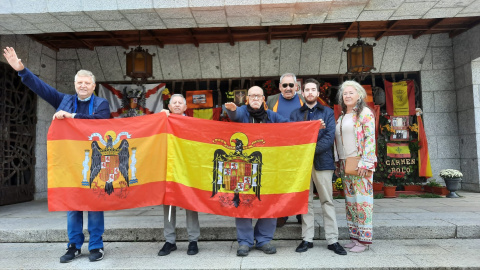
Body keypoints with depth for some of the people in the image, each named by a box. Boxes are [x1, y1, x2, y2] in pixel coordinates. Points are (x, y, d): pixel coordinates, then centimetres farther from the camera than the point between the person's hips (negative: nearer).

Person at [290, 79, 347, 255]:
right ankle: (307, 239, 14)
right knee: (306, 201, 6)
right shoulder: (295, 114, 14)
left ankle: (333, 240, 10)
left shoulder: (327, 112, 10)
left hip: (322, 161, -1)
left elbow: (330, 136, -3)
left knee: (327, 201, 3)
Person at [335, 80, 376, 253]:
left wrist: (365, 162, -18)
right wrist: (338, 163, 15)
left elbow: (370, 138, -11)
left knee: (362, 200, -5)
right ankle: (354, 237, 18)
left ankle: (364, 239, 4)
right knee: (349, 201, 10)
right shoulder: (342, 117, 19)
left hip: (360, 164, -7)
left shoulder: (365, 113, -3)